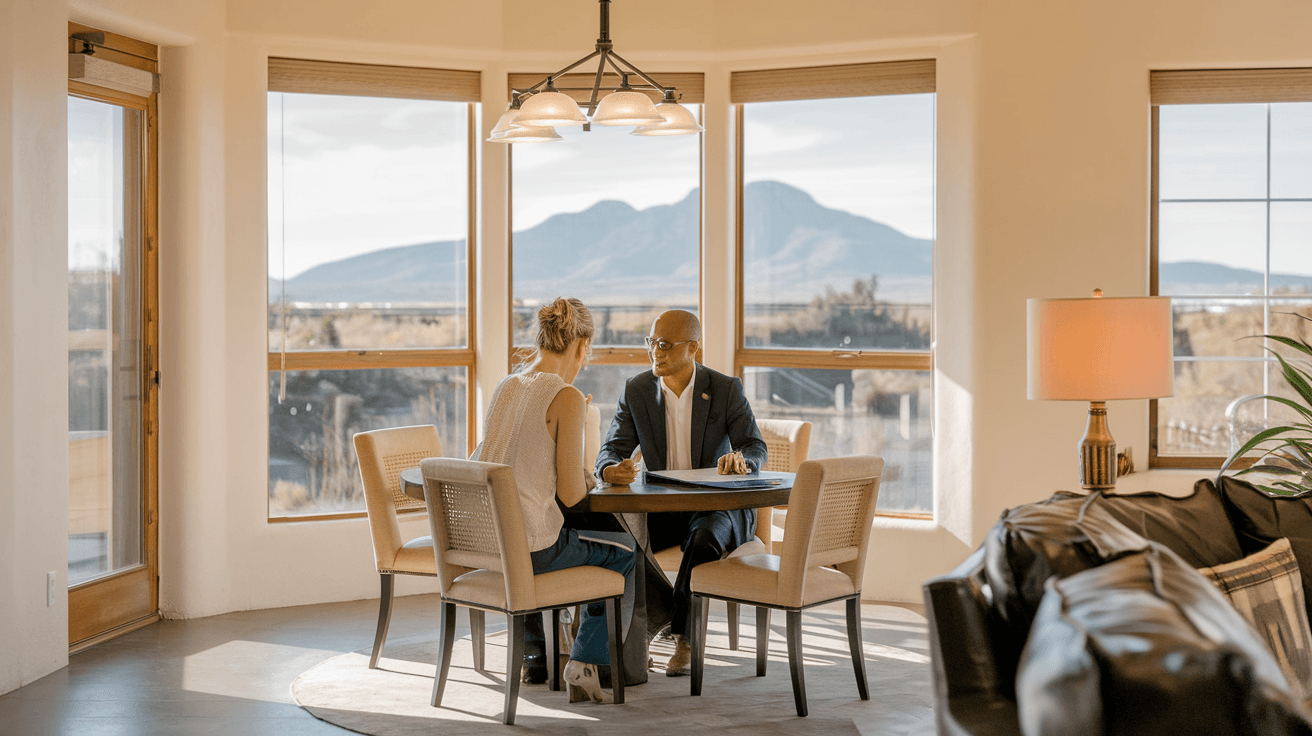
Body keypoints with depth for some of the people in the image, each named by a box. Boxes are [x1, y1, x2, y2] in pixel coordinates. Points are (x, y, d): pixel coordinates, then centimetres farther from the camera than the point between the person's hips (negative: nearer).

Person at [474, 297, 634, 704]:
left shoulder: (506, 387, 8)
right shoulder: (568, 398, -14)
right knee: (624, 553, 18)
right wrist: (586, 479, 7)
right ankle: (584, 660, 16)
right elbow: (571, 494, -14)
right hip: (531, 548, -8)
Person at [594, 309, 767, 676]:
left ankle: (679, 632, -21)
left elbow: (756, 447, -10)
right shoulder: (637, 390, 1)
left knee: (704, 537, -36)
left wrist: (740, 459, -36)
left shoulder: (726, 389, -5)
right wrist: (611, 470, -30)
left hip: (717, 505, -3)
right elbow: (611, 449, -4)